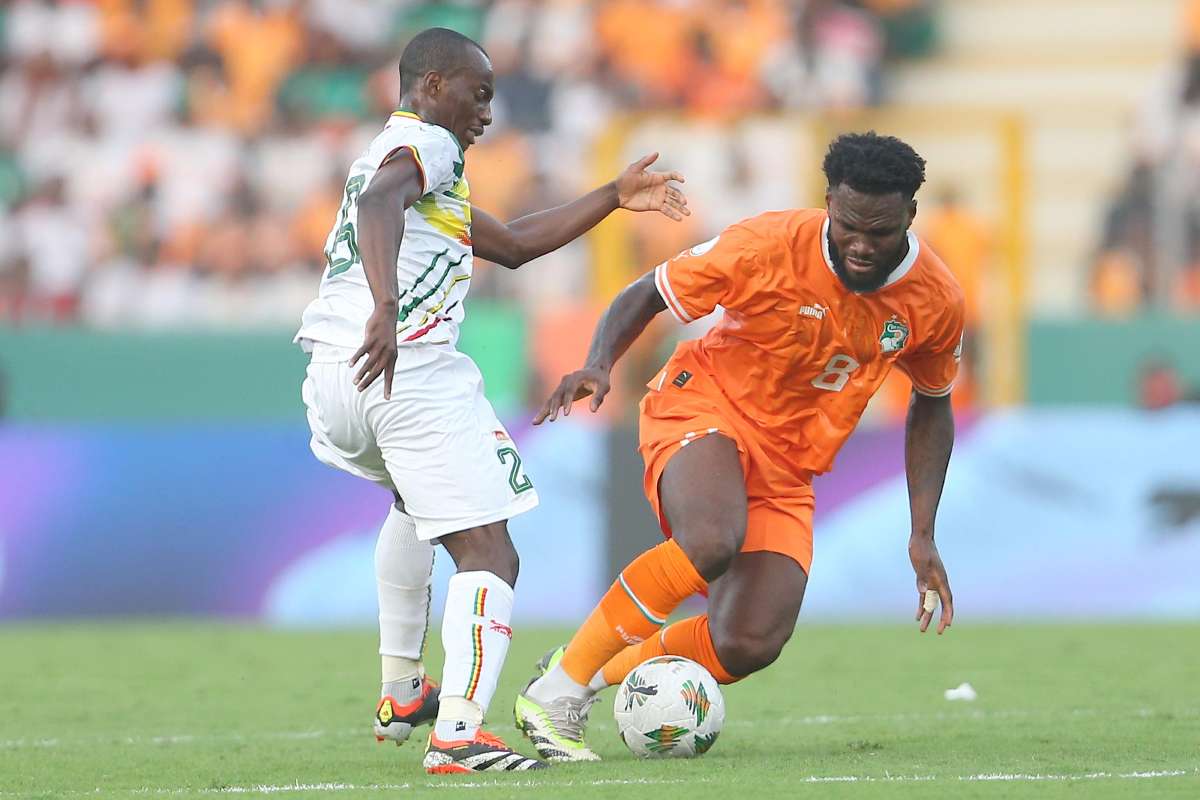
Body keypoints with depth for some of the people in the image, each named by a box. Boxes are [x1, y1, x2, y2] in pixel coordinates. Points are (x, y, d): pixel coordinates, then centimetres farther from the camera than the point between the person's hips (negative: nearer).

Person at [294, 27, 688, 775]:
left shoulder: (402, 152, 29)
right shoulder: (425, 145, -1)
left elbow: (514, 244, 35)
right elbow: (377, 206, -26)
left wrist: (614, 198, 36)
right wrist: (385, 307, -40)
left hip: (333, 378, 10)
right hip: (408, 368, -10)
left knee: (416, 500, 39)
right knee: (489, 555, -9)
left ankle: (402, 693, 38)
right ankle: (459, 733, -26)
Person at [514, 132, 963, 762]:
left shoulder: (936, 301, -8)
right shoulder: (767, 247, -19)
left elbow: (931, 404, 11)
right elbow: (645, 295, -6)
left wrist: (923, 535, 6)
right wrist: (598, 365, -26)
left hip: (788, 469, 4)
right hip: (704, 405, -4)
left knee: (750, 645, -16)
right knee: (711, 543, -38)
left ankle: (605, 673, 11)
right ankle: (557, 687, -24)